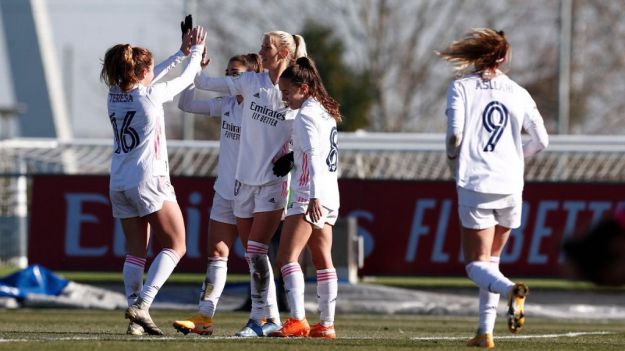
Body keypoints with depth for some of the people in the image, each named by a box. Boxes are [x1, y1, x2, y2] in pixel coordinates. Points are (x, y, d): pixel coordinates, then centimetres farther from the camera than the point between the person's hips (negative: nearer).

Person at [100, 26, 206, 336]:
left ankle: (135, 318, 3)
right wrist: (196, 51, 23)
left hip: (119, 184, 7)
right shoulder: (151, 95, -11)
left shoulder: (115, 94, 5)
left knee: (135, 251, 10)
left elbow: (147, 79, 24)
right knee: (175, 246, 1)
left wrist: (181, 52, 27)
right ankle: (141, 306, -15)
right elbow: (187, 78, 5)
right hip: (149, 182, -7)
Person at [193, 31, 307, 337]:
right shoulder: (251, 82, 4)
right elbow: (205, 83, 8)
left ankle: (259, 319, -8)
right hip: (244, 179, 5)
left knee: (256, 252, -13)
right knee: (253, 254, 8)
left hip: (273, 182, -5)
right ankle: (271, 317, 16)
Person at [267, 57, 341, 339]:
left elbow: (313, 156, -21)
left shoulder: (306, 115, -11)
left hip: (309, 195, -10)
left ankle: (297, 320, -21)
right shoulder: (325, 112, 16)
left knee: (287, 256, -12)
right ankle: (327, 324, 10)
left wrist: (313, 196, -27)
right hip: (329, 196, 10)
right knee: (322, 260, 10)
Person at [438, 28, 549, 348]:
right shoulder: (518, 93, 8)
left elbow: (454, 135, -13)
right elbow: (541, 141, 12)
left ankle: (511, 290, -33)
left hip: (475, 185, -3)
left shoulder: (461, 88, -1)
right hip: (510, 186, 3)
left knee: (477, 265, -1)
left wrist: (453, 162, 7)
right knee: (491, 260, 19)